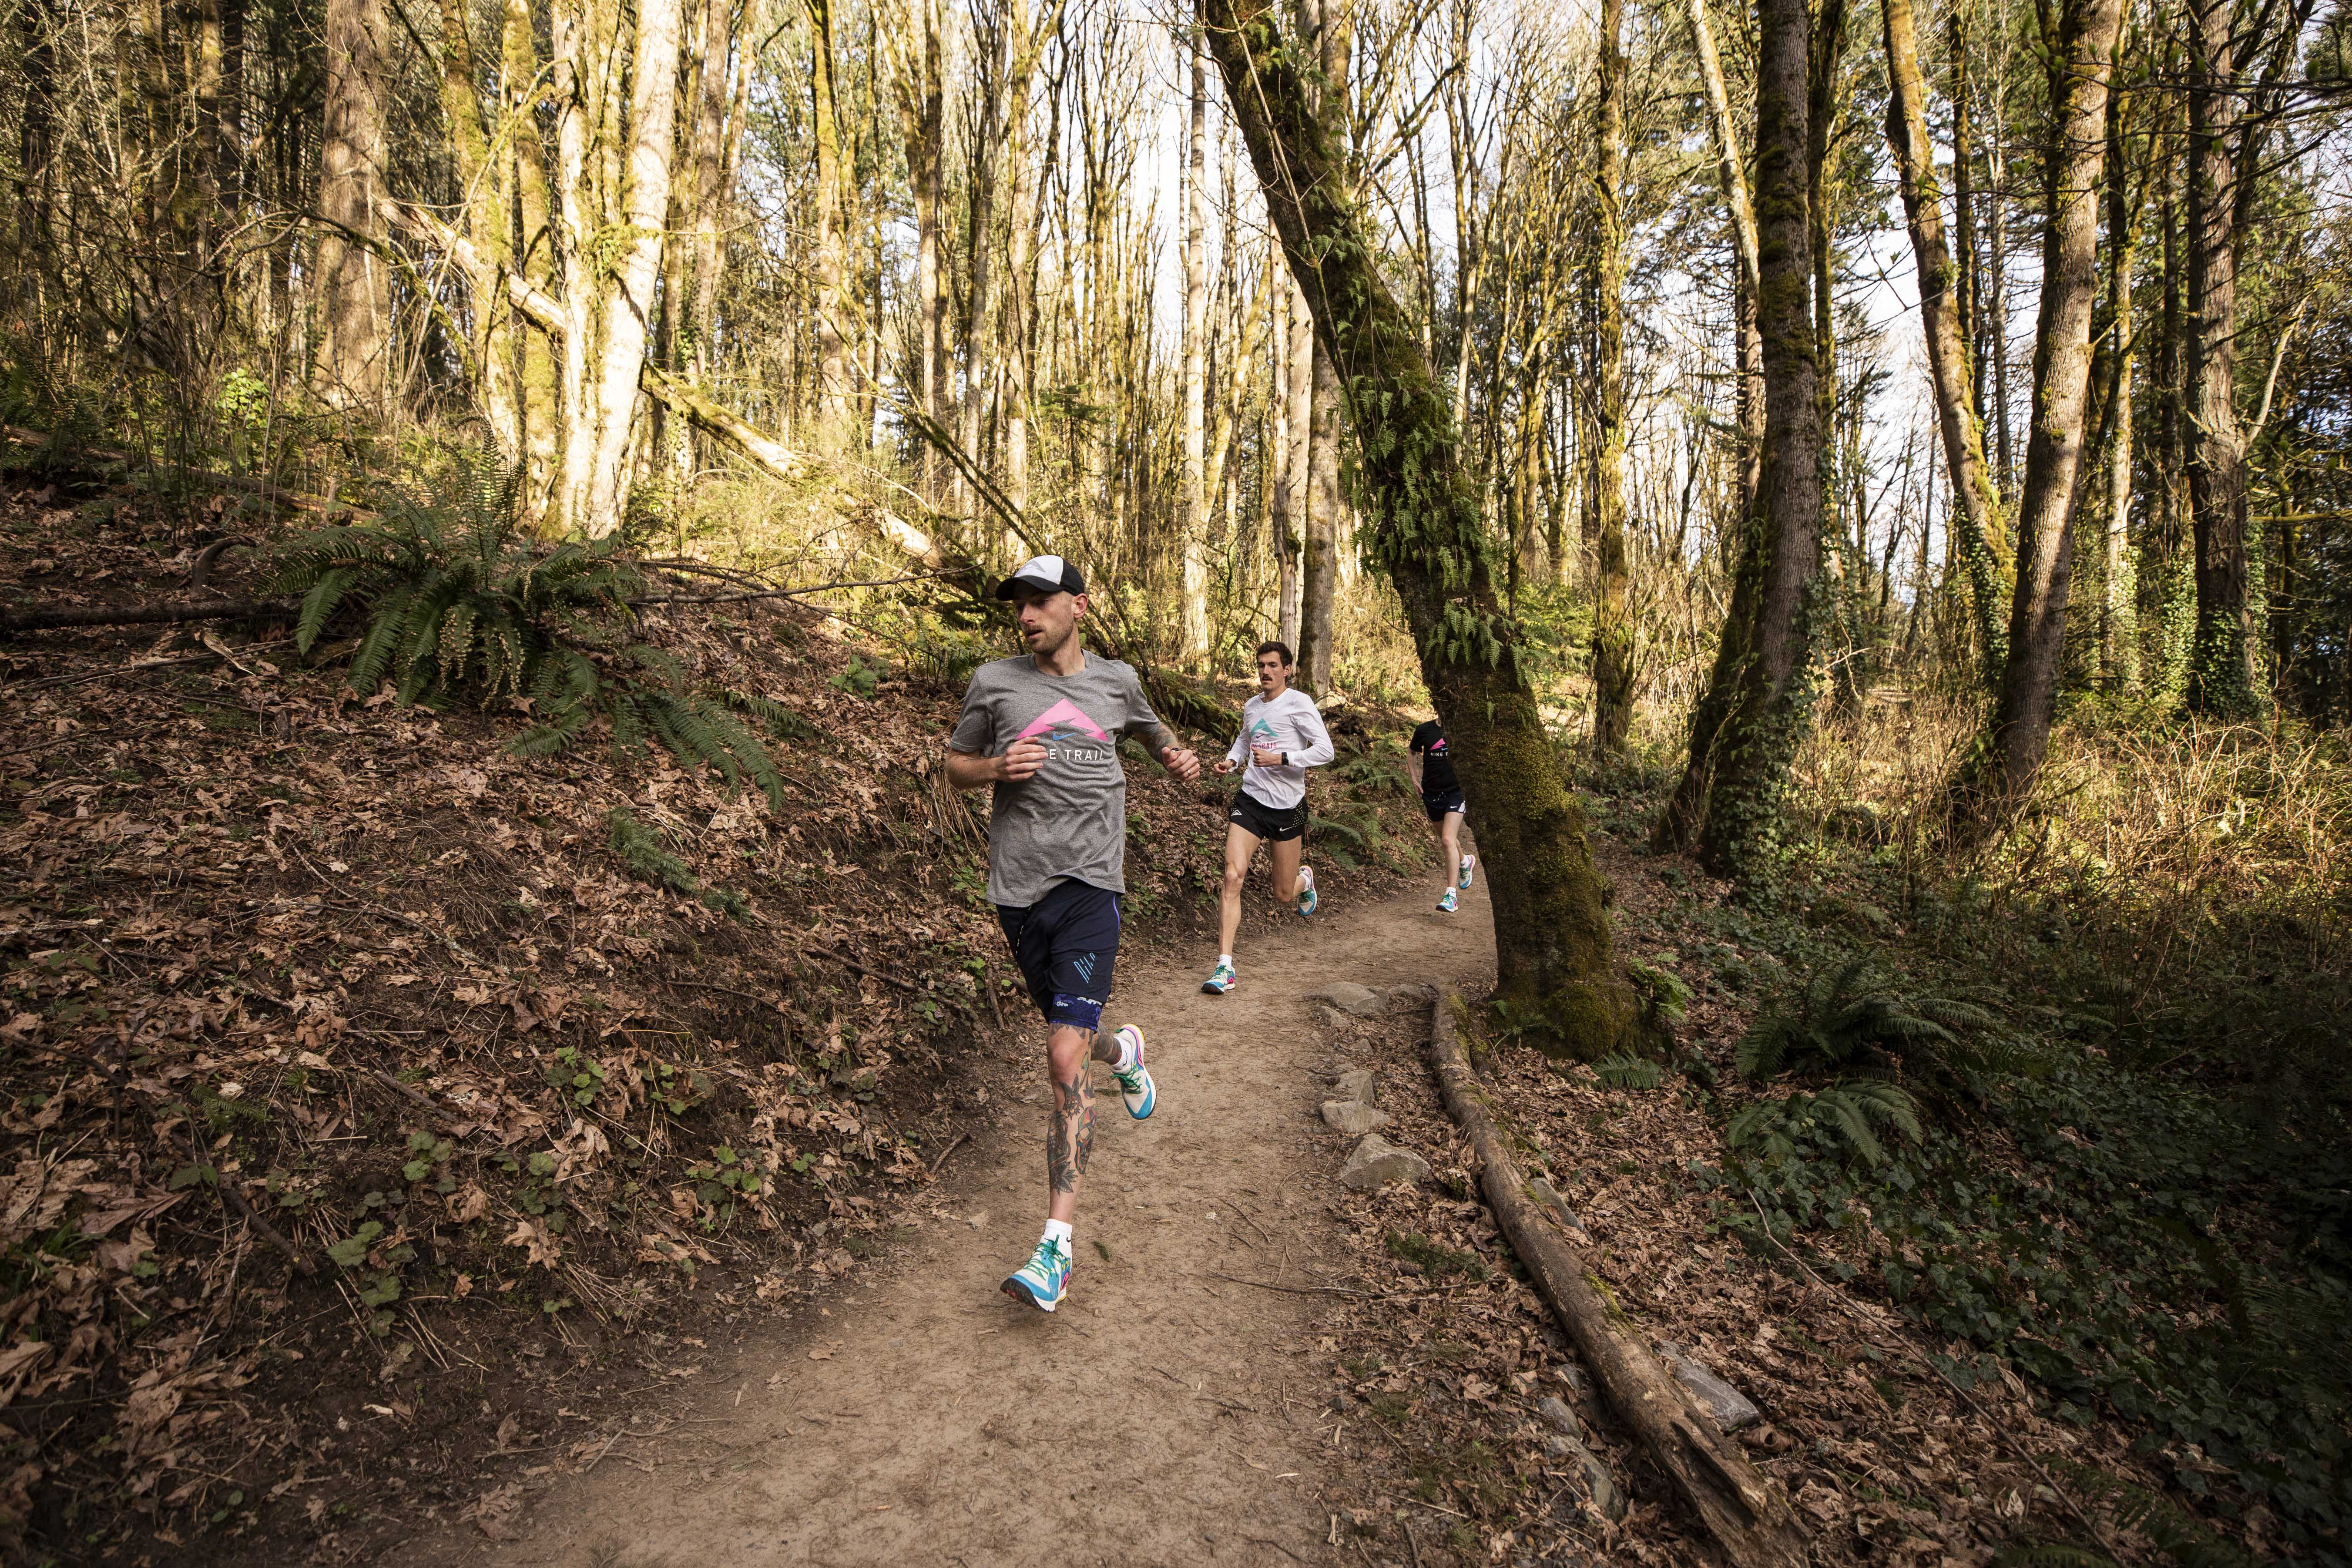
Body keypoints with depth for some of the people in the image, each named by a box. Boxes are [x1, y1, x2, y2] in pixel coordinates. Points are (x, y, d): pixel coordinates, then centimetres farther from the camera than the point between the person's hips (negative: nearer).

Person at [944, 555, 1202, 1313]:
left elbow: (1150, 726, 30)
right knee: (1072, 1041, 18)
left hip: (1089, 881, -2)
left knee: (1066, 1058, -14)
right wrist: (998, 768, -8)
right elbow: (955, 764, 13)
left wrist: (1177, 755, 9)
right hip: (1017, 886, 2)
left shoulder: (1114, 680, 9)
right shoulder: (995, 681, 5)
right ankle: (1123, 1050, 55)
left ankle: (1056, 1245, -10)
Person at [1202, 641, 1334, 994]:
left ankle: (1306, 878, 49)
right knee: (1233, 876, -16)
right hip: (1250, 800, 3)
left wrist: (1280, 759, -23)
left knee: (1284, 894, 9)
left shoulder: (1298, 703, -8)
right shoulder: (1251, 706, 9)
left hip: (1288, 806, -3)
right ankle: (1225, 966, -15)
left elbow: (1325, 750, -13)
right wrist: (1231, 760, 9)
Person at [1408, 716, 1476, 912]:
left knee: (1448, 840, -17)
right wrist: (1415, 778, 7)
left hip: (1456, 793, -3)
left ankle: (1451, 895, -18)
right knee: (1445, 838, 18)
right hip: (1431, 794, 3)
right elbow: (1411, 752, 18)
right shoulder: (1425, 730, 0)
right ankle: (1465, 862, 53)